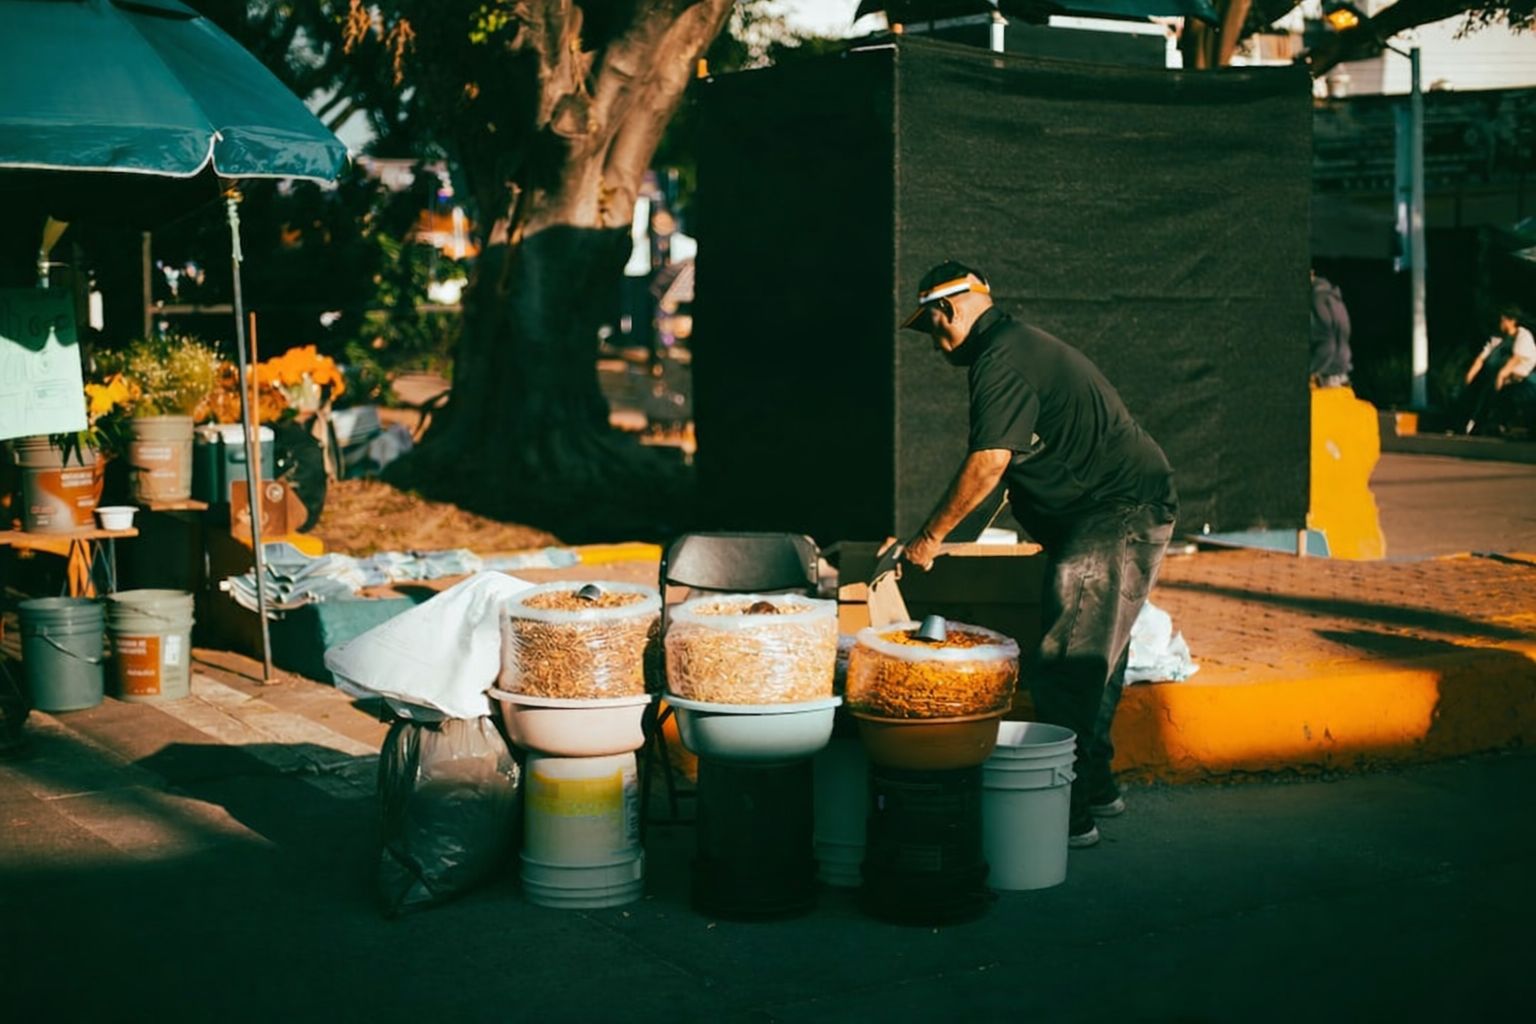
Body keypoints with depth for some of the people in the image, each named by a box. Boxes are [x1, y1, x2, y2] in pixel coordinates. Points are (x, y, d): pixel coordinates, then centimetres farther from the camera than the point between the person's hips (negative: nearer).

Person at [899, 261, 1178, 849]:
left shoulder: (1002, 359, -14)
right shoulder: (1023, 347, 20)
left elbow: (989, 463, -20)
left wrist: (930, 537, -13)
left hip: (1115, 515, -11)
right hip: (1129, 511, 11)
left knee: (1067, 665, -11)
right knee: (1094, 658, 17)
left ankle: (1068, 814, -10)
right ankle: (1095, 789, 26)